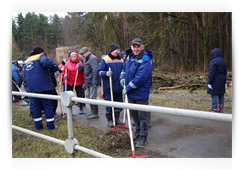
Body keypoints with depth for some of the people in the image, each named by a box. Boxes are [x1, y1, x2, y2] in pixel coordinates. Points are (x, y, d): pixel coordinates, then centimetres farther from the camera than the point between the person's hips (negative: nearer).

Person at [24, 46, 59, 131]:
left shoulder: (26, 61, 23)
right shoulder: (40, 56, 1)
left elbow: (25, 76, 23)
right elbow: (45, 62, -24)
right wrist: (55, 67, -14)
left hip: (32, 87, 7)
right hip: (43, 85, -6)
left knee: (36, 105, 12)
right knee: (47, 104, -1)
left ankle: (38, 125, 16)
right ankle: (50, 125, 1)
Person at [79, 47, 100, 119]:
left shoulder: (93, 58, -12)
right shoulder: (87, 59, 20)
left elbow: (95, 71, -21)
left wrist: (94, 82, -24)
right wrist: (85, 83, 24)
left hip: (92, 82, -10)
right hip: (88, 82, 10)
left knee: (92, 98, -7)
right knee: (89, 98, 14)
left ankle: (95, 114, 0)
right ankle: (93, 112, 23)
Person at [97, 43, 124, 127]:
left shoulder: (121, 60, 10)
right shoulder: (105, 60, -5)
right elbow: (99, 71, -9)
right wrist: (106, 73, -27)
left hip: (119, 86, 5)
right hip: (109, 87, -5)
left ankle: (117, 119, 29)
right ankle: (109, 120, 19)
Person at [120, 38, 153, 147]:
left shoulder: (146, 60, -21)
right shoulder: (130, 57, 5)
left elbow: (139, 79, -27)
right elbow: (124, 67, 24)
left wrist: (127, 89, -19)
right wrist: (122, 78, 6)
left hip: (141, 93, -8)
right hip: (130, 93, 8)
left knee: (142, 115, 4)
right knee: (133, 113, 21)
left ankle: (143, 137, 21)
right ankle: (138, 130, 43)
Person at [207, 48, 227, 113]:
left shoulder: (213, 61, -14)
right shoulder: (223, 61, 11)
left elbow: (212, 73, -18)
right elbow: (225, 72, 15)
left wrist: (209, 83, -16)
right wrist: (224, 82, 21)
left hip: (215, 81, -8)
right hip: (222, 81, 8)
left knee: (214, 95, -4)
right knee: (221, 95, 11)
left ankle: (215, 111, -3)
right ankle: (221, 110, 18)